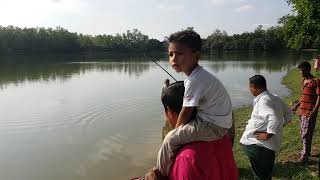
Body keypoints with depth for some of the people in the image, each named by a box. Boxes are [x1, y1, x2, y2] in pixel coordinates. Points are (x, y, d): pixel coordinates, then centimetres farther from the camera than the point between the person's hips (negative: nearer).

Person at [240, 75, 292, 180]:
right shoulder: (275, 98, 8)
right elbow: (289, 113, 19)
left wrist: (268, 134, -24)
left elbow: (274, 118, -35)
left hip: (258, 146, -9)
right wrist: (280, 125, 16)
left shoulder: (263, 101, -21)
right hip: (270, 145, 9)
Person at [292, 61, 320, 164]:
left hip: (309, 112, -8)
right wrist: (297, 105, 20)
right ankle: (306, 151, 31)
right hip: (302, 111, 8)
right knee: (303, 133, 17)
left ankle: (305, 156, 0)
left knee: (306, 134, -6)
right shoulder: (304, 80, 14)